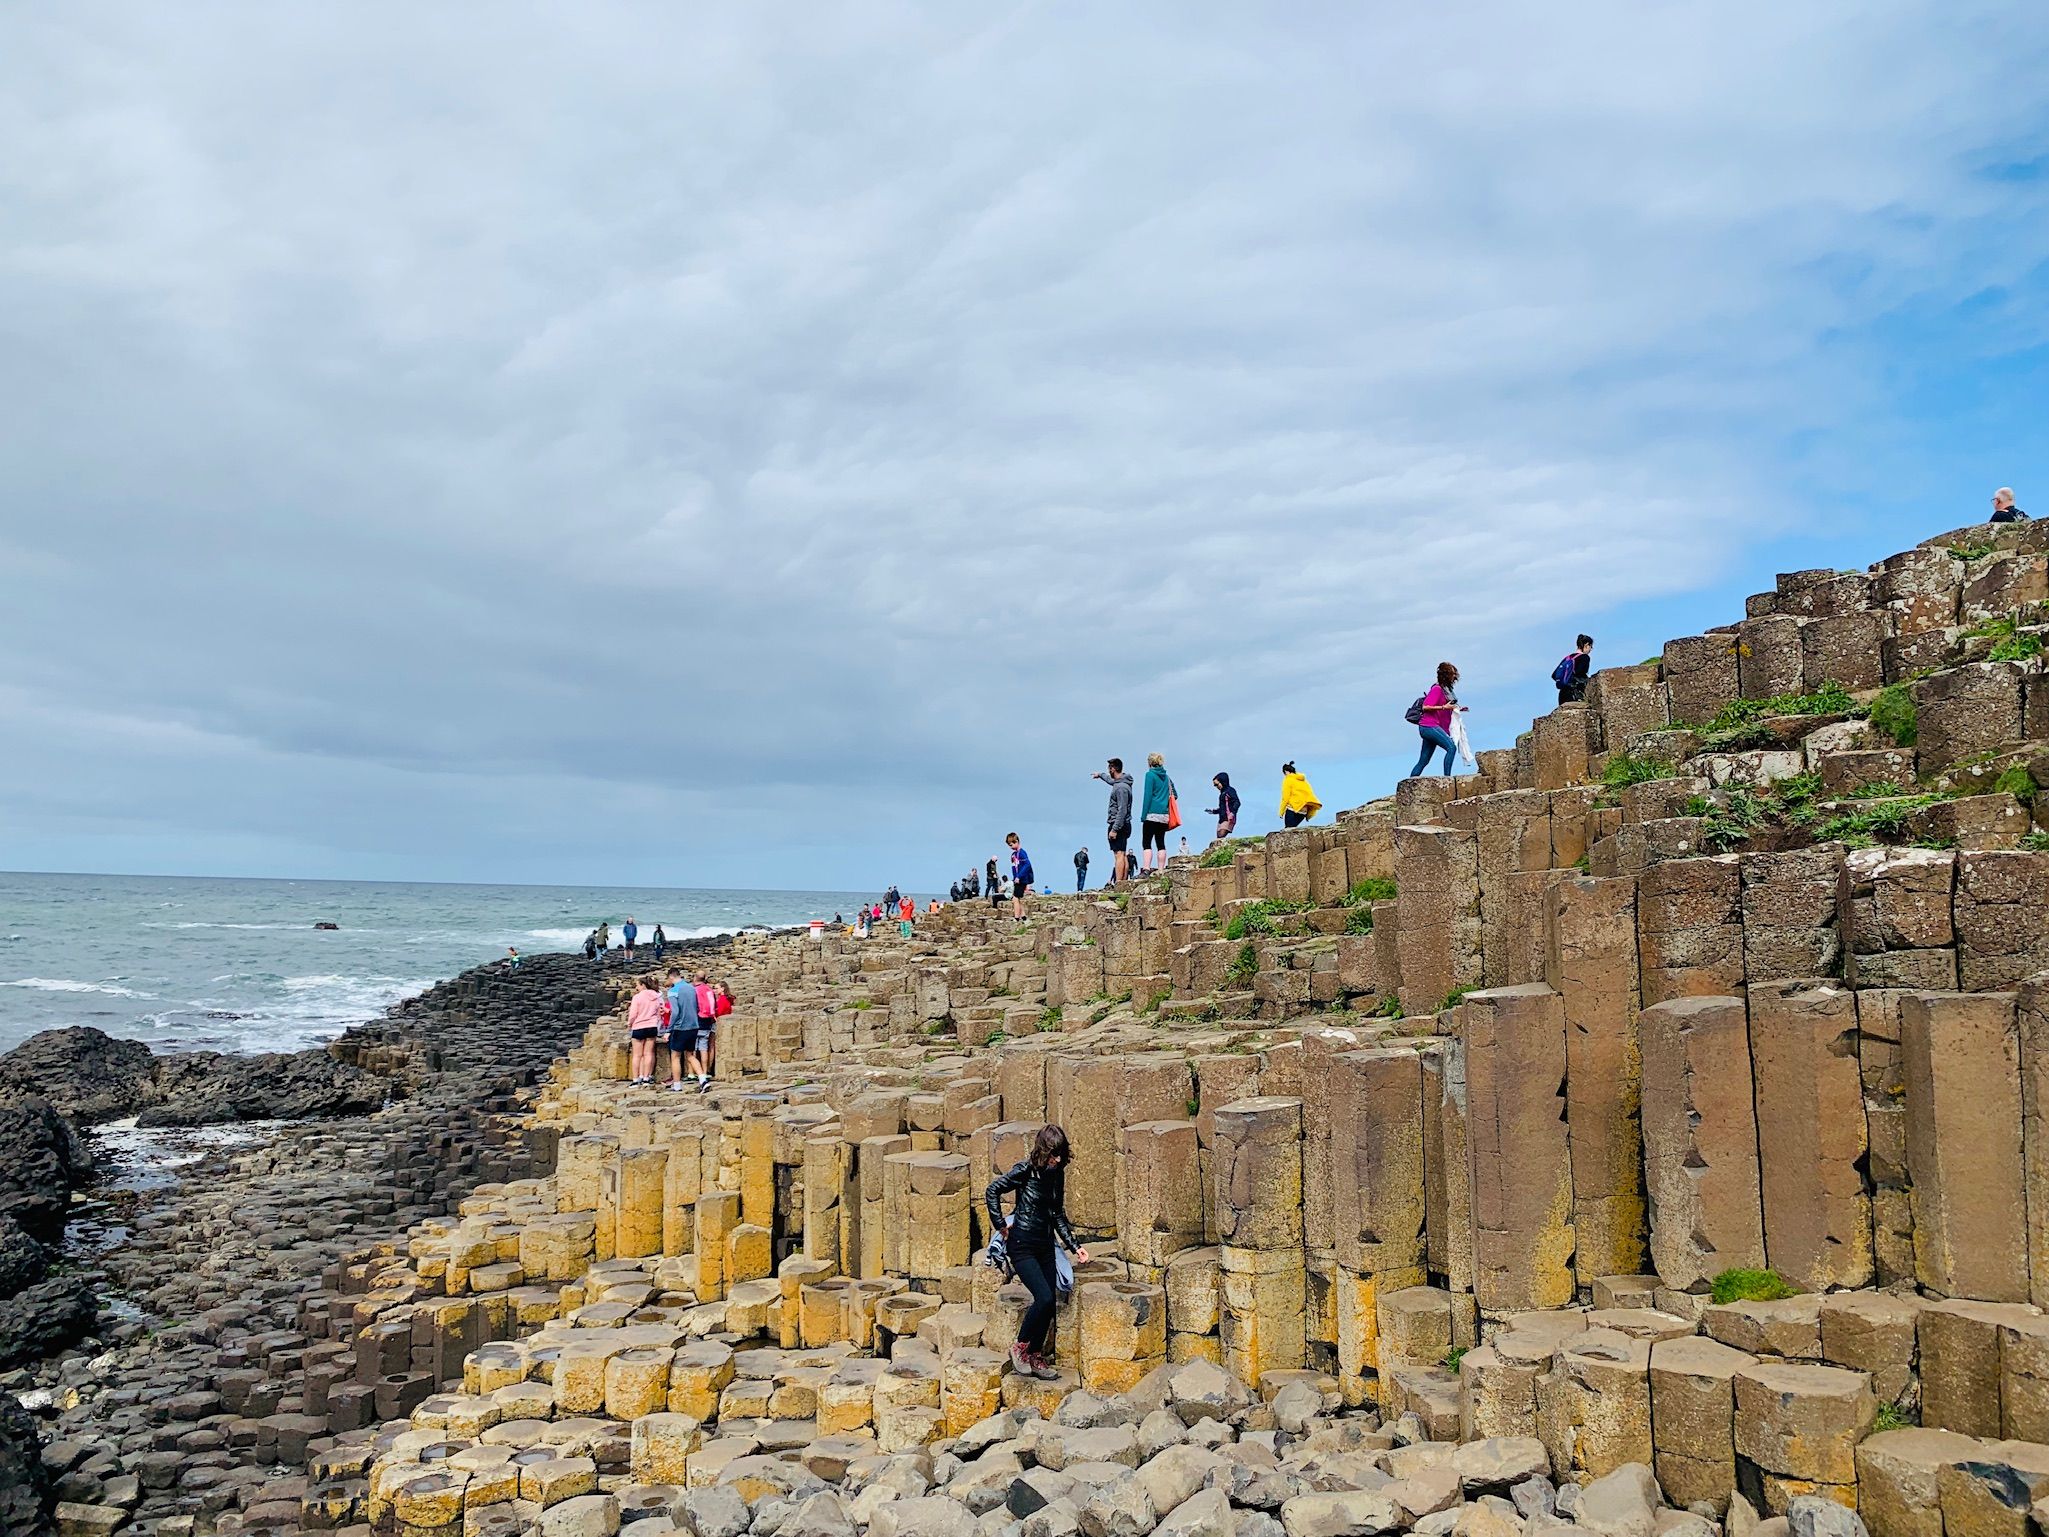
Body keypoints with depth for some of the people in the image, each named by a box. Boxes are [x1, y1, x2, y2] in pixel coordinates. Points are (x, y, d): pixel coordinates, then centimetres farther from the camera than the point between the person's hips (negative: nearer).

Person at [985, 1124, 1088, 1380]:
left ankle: (1035, 1356, 21)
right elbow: (992, 1191, -15)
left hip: (1045, 1246, 7)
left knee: (1050, 1303, 4)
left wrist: (1074, 1246, 11)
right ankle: (1020, 1347, 2)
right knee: (1044, 1297, -17)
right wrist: (1001, 1225, -13)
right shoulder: (1025, 1171, -14)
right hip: (1022, 1245, -7)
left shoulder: (1057, 1174, 6)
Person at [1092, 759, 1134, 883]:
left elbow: (1122, 811, -22)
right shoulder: (1120, 783, 13)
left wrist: (1115, 829, -24)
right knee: (1123, 855, 9)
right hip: (1124, 825, 10)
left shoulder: (1121, 787, -17)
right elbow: (1112, 781, 40)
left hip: (1118, 825, -10)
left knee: (1119, 855, -14)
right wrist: (1100, 775, 55)